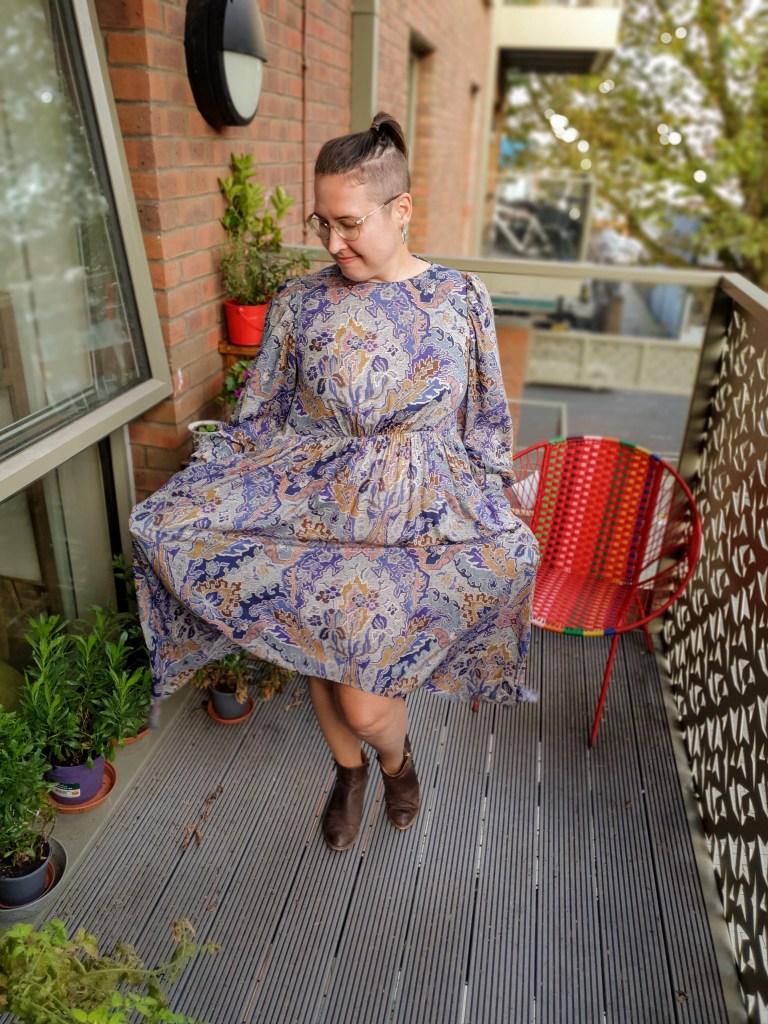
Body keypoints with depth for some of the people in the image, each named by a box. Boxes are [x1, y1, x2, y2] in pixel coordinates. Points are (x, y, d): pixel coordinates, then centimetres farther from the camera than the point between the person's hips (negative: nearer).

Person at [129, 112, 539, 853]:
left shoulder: (460, 298, -1)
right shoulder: (300, 302, 0)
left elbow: (486, 428, 6)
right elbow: (254, 420, 5)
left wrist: (493, 515, 3)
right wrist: (191, 500, 0)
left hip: (420, 514, -2)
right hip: (313, 505, 2)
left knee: (364, 703, -10)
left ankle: (396, 757, 28)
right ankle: (349, 770, 37)